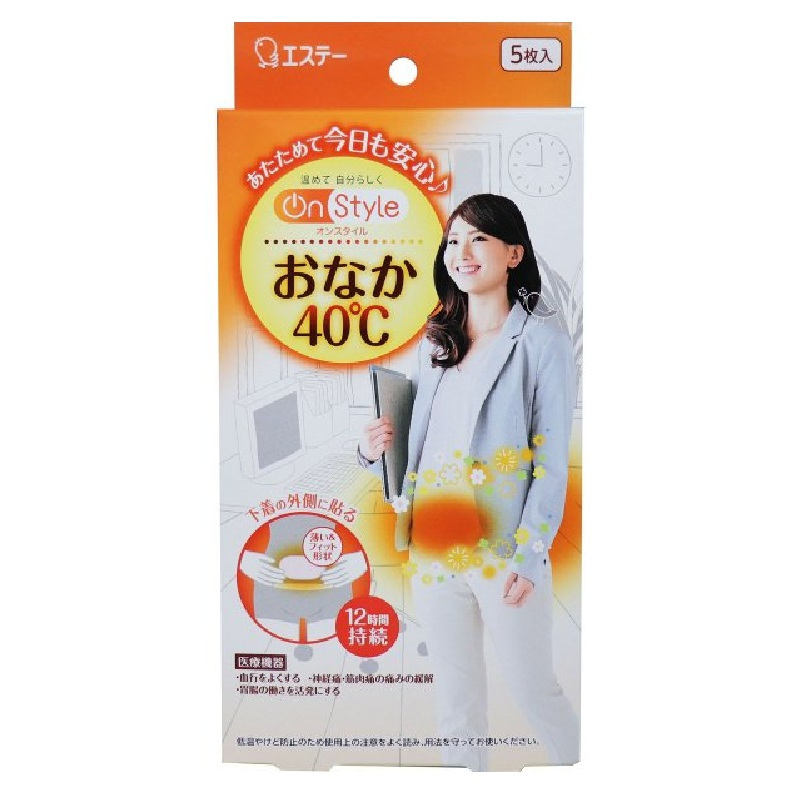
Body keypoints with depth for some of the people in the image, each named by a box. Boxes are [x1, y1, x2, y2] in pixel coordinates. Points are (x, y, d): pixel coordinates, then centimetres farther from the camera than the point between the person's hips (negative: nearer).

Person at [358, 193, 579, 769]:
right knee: (457, 700, 16)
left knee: (535, 692, 10)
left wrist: (528, 559, -14)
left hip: (506, 554, -5)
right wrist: (375, 450, -4)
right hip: (435, 548, 5)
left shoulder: (542, 342, -5)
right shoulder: (436, 345, 11)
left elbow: (551, 462, -8)